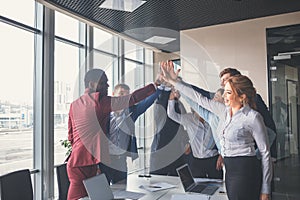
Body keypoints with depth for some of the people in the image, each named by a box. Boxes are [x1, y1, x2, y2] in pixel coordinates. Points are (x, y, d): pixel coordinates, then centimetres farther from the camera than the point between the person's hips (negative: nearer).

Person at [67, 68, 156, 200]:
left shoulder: (74, 105, 13)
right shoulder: (100, 101, -9)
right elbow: (132, 99, -12)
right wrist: (155, 85, -8)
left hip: (75, 162, 7)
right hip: (89, 162, -7)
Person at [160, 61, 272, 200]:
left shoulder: (253, 117, -11)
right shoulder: (224, 110, 8)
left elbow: (265, 153, -8)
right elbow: (200, 98, 13)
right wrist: (174, 82, 13)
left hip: (245, 171, -7)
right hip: (230, 171, 7)